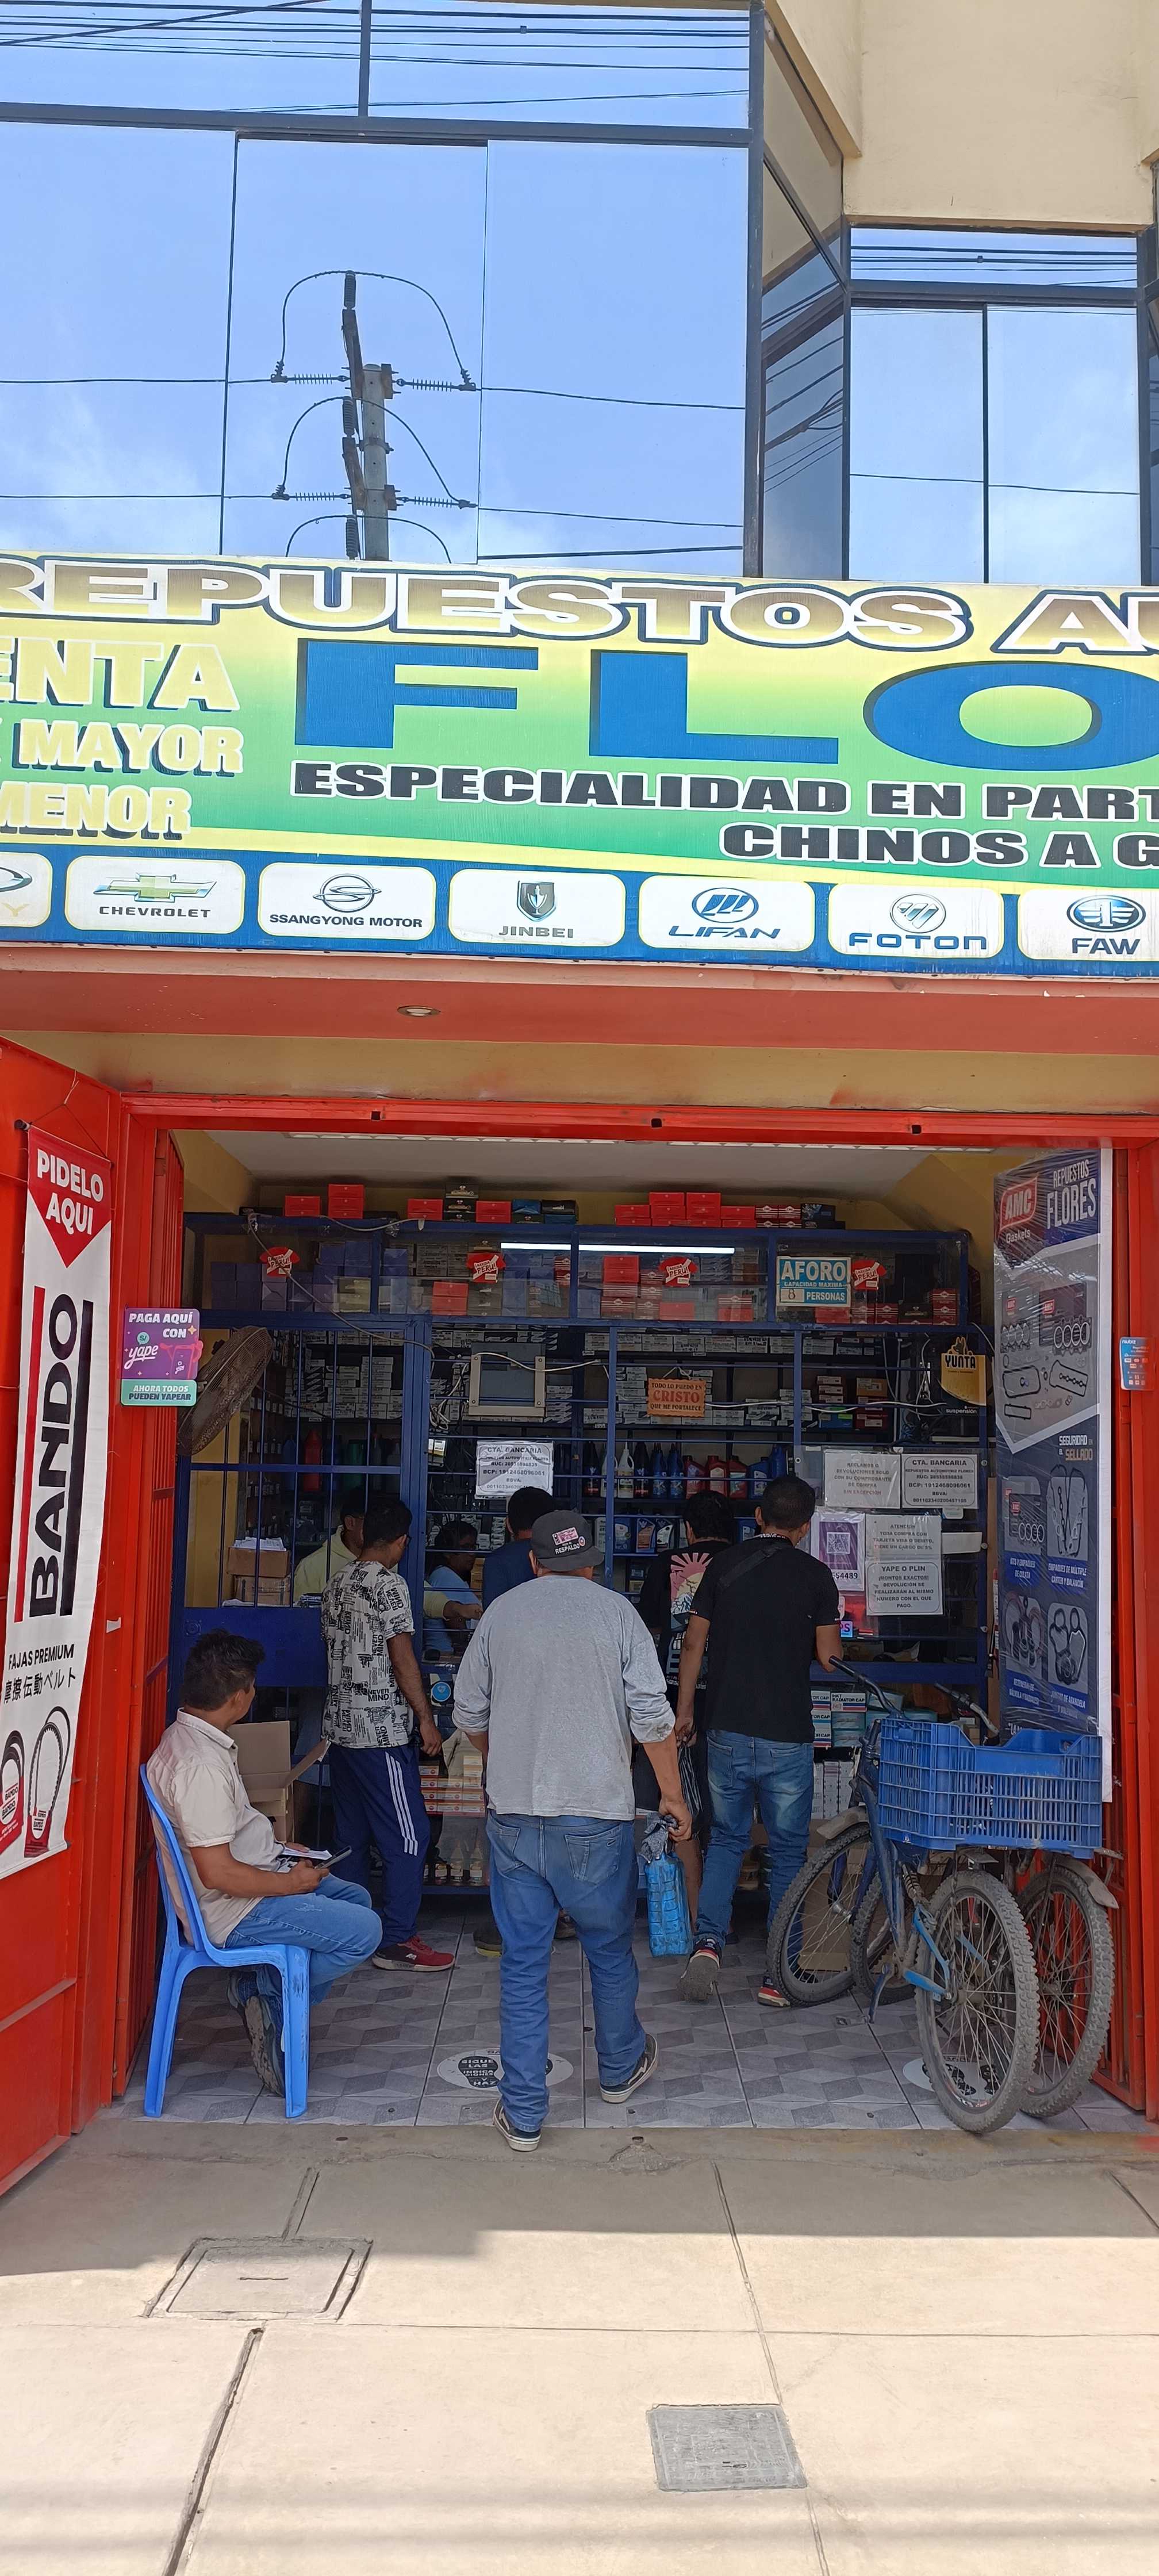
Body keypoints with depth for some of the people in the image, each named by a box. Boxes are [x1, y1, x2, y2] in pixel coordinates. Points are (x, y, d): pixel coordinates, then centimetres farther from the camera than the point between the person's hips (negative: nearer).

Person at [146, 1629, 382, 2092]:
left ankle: (264, 1991, 10)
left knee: (356, 1898, 18)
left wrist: (276, 1847, 13)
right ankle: (266, 1989, 0)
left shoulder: (188, 1737, 5)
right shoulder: (200, 1764, -28)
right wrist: (291, 1883, -15)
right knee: (364, 1931, -16)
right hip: (230, 1913, -11)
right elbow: (218, 1872, -28)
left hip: (248, 1883, 11)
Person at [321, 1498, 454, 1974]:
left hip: (341, 1725, 9)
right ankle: (396, 1940, -3)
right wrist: (426, 1719, -11)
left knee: (352, 1835, 14)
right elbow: (402, 1658, -16)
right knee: (408, 1836, -3)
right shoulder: (389, 1585, -14)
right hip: (384, 1731, -9)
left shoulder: (336, 1585, 11)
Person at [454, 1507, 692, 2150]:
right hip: (596, 1814, -1)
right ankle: (620, 2070, 37)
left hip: (512, 1814, 1)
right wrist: (672, 1794, 4)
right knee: (610, 1949, 18)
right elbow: (651, 1715, -7)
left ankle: (523, 2112, 12)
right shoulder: (616, 1612, -3)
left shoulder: (500, 1612, 4)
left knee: (522, 1960, 8)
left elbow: (469, 1714, 10)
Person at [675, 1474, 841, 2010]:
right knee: (787, 1851, 10)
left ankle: (708, 1941, -1)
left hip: (727, 1730, 2)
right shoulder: (813, 1574, -5)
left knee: (727, 1838, 18)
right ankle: (779, 1975, 12)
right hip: (787, 1736, -2)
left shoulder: (723, 1565, 2)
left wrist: (684, 1710, 15)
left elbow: (694, 1643, 5)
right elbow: (829, 1659, -4)